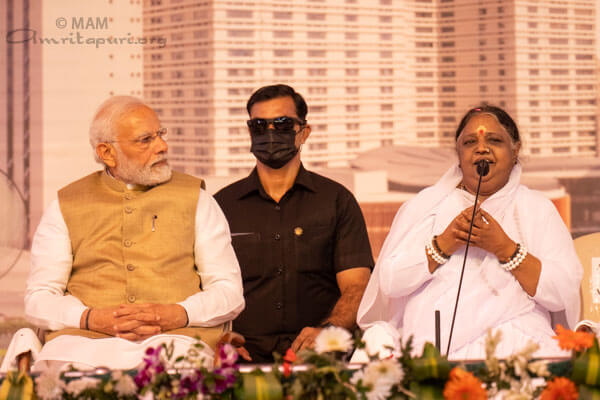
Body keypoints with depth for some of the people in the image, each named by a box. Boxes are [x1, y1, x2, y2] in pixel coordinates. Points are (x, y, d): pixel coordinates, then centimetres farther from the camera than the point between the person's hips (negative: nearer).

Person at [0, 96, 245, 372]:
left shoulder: (194, 198, 15)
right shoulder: (67, 207, 16)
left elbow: (229, 291, 10)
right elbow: (38, 299, 10)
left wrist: (175, 315, -11)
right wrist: (95, 318, -10)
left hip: (174, 337, 1)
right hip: (84, 339, -1)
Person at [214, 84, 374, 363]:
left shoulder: (337, 201, 11)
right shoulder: (222, 205, 14)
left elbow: (356, 287, 2)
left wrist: (326, 330, -18)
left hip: (315, 352, -1)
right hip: (246, 354, 1)